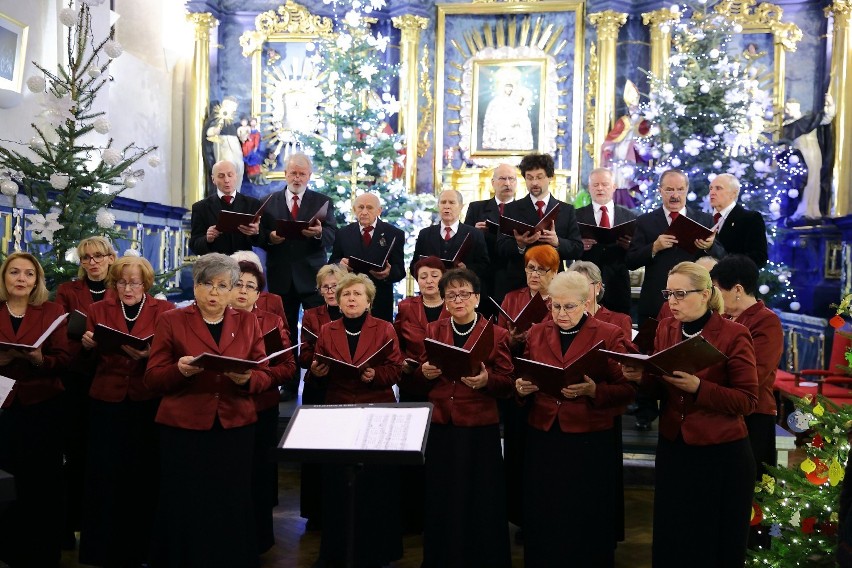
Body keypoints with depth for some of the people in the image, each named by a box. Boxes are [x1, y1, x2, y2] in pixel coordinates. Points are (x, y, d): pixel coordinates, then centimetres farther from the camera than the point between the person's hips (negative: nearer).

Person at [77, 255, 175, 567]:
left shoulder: (164, 310, 4)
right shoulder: (98, 310, 10)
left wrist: (147, 355, -23)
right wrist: (87, 346, -11)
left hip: (148, 402, -1)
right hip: (107, 401, 2)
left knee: (144, 473, 0)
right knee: (105, 473, 1)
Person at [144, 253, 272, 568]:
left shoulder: (247, 322, 8)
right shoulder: (172, 320, 3)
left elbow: (264, 375, 5)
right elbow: (152, 379, 0)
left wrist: (246, 378, -17)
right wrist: (179, 369, -19)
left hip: (235, 427, 2)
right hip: (183, 427, -1)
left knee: (232, 508, 3)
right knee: (185, 509, 1)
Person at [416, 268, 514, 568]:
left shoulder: (497, 334, -3)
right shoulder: (433, 330, 9)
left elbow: (508, 384, -3)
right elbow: (419, 376, 12)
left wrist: (486, 380, -22)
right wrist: (425, 371, -10)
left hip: (480, 427, -3)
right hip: (440, 424, 3)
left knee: (480, 497, 4)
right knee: (441, 496, 11)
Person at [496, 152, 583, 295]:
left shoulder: (567, 210, 7)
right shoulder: (512, 209, 5)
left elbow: (577, 250, 1)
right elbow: (501, 248, -2)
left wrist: (557, 242, -18)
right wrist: (519, 244, -22)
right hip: (517, 283, 0)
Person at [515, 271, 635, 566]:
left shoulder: (609, 335, -2)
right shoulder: (537, 333, 9)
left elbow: (627, 389, -5)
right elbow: (526, 378, 15)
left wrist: (593, 390, -22)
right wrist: (521, 386, -7)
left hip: (590, 440, -3)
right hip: (542, 437, 3)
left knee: (587, 521, 6)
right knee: (543, 518, 10)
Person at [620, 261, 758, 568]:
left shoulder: (734, 335, -12)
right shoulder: (665, 329, 3)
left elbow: (748, 400, -14)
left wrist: (698, 387, -27)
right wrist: (642, 377, -11)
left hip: (721, 454, -4)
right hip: (672, 449, 5)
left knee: (715, 543, 12)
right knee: (670, 540, 15)